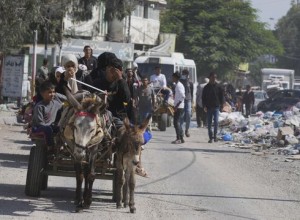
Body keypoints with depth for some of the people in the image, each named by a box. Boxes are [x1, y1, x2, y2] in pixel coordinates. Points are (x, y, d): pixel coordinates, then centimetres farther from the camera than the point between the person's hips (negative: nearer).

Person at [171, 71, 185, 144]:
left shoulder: (179, 85, -14)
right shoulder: (178, 85, 16)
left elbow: (182, 96, -22)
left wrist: (176, 106, -21)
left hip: (179, 107, -10)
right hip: (179, 107, 10)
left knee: (176, 122, -10)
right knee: (178, 123, 12)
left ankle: (179, 138, -12)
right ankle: (181, 138, 14)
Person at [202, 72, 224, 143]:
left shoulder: (218, 87, 5)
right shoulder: (206, 87, 5)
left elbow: (221, 96, 9)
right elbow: (203, 97, 7)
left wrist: (221, 105, 1)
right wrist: (204, 106, -5)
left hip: (216, 107, -1)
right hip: (209, 108, 1)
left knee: (216, 122, -13)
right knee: (209, 123, 3)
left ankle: (215, 136, -2)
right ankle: (210, 137, 9)